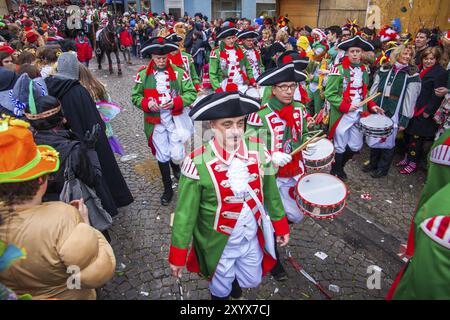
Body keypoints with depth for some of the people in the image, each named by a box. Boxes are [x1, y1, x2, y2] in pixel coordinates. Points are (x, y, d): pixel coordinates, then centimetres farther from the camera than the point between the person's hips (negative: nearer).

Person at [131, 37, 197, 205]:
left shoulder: (179, 72, -3)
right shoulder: (143, 75, 0)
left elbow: (191, 93, -4)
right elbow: (135, 97, 6)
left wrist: (175, 102, -19)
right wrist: (147, 103, -15)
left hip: (175, 119, -1)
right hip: (155, 122, 1)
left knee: (177, 156, -1)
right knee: (162, 157, 9)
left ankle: (176, 165, 40)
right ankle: (168, 188, 28)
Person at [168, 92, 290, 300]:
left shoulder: (258, 150, -13)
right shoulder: (198, 163, -25)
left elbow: (271, 192, 1)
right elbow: (185, 213, -16)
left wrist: (281, 226, 9)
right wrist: (178, 255, -9)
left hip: (253, 238, 4)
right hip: (218, 243, -3)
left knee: (252, 280, 27)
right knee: (221, 289, 23)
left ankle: (233, 280, 60)